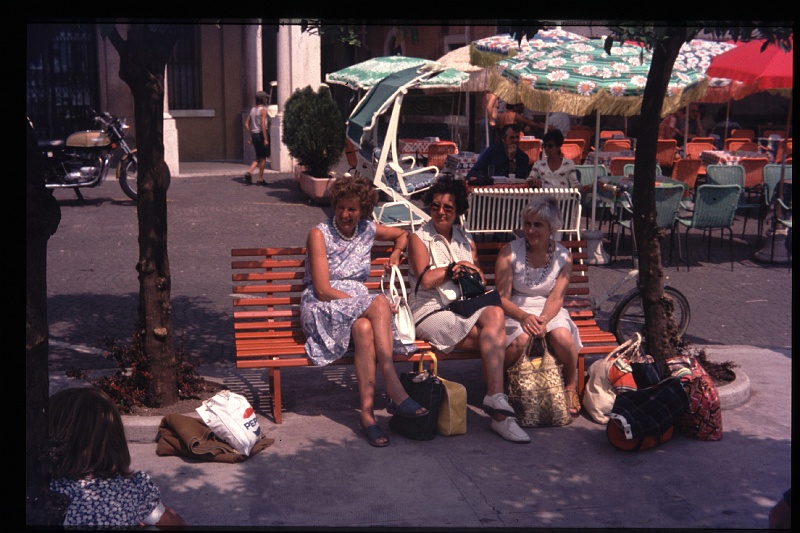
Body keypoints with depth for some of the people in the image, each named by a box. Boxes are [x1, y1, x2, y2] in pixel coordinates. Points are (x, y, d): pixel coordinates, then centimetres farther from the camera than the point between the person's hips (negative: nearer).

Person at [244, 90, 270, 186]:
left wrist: (251, 136, 17)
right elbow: (263, 125, -20)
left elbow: (246, 124, 12)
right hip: (261, 134, -7)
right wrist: (265, 139, -20)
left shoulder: (252, 110, 11)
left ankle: (249, 172, -3)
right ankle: (260, 179, 7)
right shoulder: (263, 110, -10)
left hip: (254, 134, 7)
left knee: (258, 157, 17)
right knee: (263, 158, 4)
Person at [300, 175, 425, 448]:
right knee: (380, 303, -34)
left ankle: (368, 412, -39)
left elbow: (403, 233, 32)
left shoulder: (368, 231, 10)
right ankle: (396, 393, -39)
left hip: (358, 304, 4)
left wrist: (397, 253, 10)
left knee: (364, 328, -36)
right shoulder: (320, 234, -5)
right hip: (323, 309, -4)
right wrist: (374, 304, -17)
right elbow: (323, 290, -13)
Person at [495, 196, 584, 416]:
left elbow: (556, 298, -7)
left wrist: (543, 320, -29)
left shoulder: (563, 256, 1)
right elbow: (502, 298, -10)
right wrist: (524, 317, -30)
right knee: (522, 339, -35)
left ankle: (571, 388, 0)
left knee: (563, 338, -30)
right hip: (515, 312, -2)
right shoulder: (509, 252, -5)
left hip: (549, 312, 2)